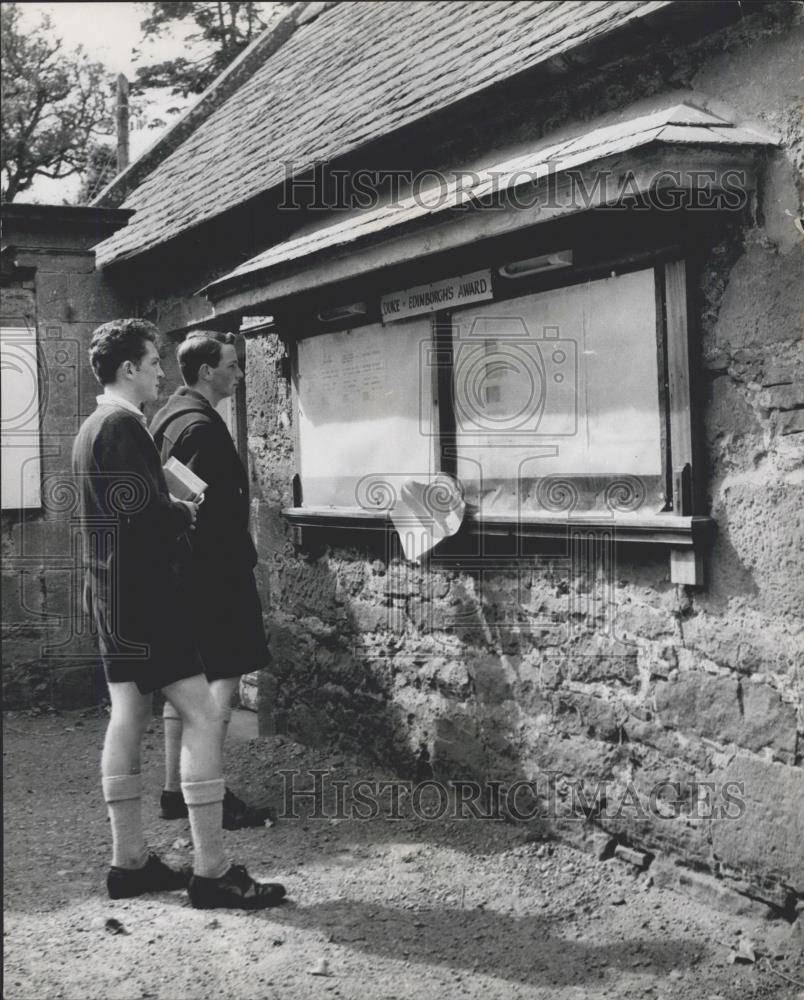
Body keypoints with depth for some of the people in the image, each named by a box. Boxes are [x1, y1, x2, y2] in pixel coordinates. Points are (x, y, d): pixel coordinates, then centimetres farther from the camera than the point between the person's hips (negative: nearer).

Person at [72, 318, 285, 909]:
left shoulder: (95, 427, 16)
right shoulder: (123, 426, -15)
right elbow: (147, 514, -24)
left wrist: (172, 509, 6)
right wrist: (188, 514, -5)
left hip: (114, 595, 11)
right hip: (143, 595, -11)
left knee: (129, 717, 11)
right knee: (203, 716, -9)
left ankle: (130, 862, 17)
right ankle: (211, 871, -8)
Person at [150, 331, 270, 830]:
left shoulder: (168, 416, 14)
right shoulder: (202, 425, -17)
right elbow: (209, 505, -22)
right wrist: (238, 561, -16)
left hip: (177, 570, 10)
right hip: (212, 569, -10)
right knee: (224, 676, -5)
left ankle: (175, 789, 18)